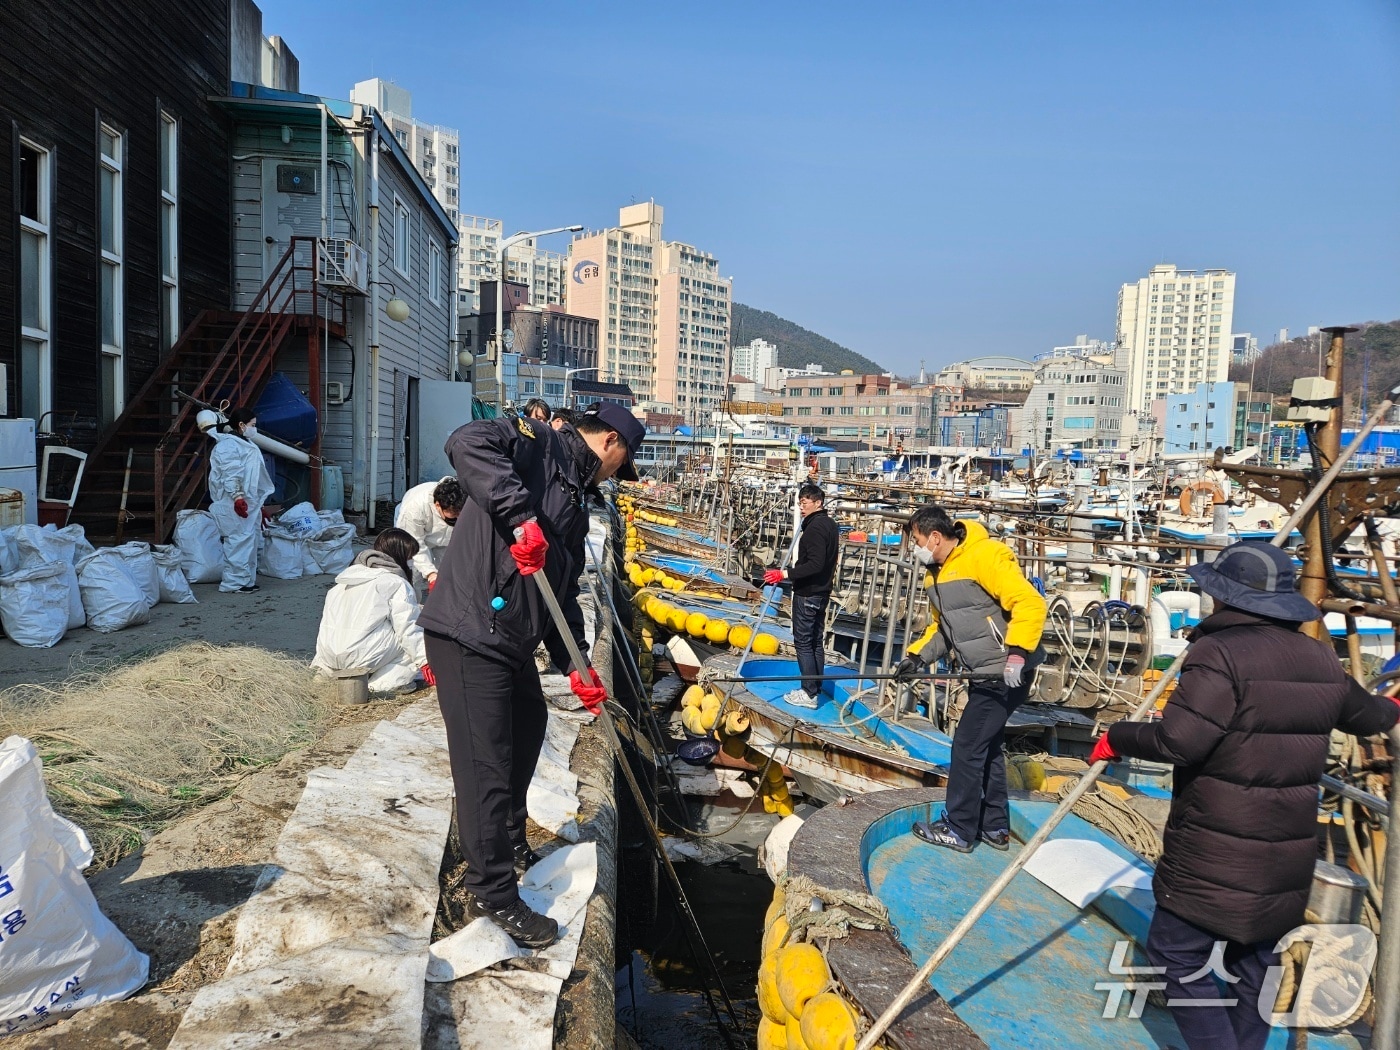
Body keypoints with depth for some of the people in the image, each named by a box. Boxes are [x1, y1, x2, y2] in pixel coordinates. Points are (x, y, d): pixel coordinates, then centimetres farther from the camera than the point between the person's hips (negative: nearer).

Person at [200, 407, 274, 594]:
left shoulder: (245, 444, 20)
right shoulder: (228, 445, -12)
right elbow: (230, 475, -21)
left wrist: (258, 503, 27)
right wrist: (237, 496, -28)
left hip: (250, 503, 10)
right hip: (235, 504, -10)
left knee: (251, 539, 12)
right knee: (239, 540, -10)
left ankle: (247, 579, 20)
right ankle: (234, 582, -5)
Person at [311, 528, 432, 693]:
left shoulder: (347, 576, 18)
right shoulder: (397, 583, -5)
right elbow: (409, 628, -10)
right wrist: (425, 662, -5)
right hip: (363, 658, -8)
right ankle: (389, 680, -9)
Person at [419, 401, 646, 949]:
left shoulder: (574, 501, 18)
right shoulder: (537, 443, -7)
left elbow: (564, 591, 18)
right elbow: (467, 443, -27)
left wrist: (575, 664, 10)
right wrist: (519, 515, -33)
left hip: (513, 640, 10)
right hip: (469, 633, -10)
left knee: (528, 726, 26)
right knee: (487, 764, -4)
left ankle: (509, 840, 47)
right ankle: (493, 893, 10)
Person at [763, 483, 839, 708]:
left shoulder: (815, 527, -19)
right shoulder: (830, 525, 13)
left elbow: (815, 564, -27)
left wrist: (785, 574, -28)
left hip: (807, 593, -10)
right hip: (822, 591, 10)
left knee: (803, 643, -5)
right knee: (816, 642, 15)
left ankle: (809, 693, -2)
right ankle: (816, 688, 22)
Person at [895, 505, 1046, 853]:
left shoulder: (984, 556, -19)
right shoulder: (938, 573, 11)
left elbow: (1030, 603, -25)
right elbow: (940, 627, 21)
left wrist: (1016, 653, -30)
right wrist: (917, 656, 6)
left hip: (1007, 674, -10)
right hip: (985, 675, 10)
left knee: (967, 746, -3)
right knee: (985, 746, 16)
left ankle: (959, 830, 10)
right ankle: (995, 828, 30)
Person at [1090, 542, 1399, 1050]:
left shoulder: (1221, 652, -18)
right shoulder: (1320, 659, 7)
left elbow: (1179, 739, -27)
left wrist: (1118, 739, -10)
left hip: (1216, 859, -8)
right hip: (1288, 858, 8)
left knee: (1177, 955, 2)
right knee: (1253, 967, 19)